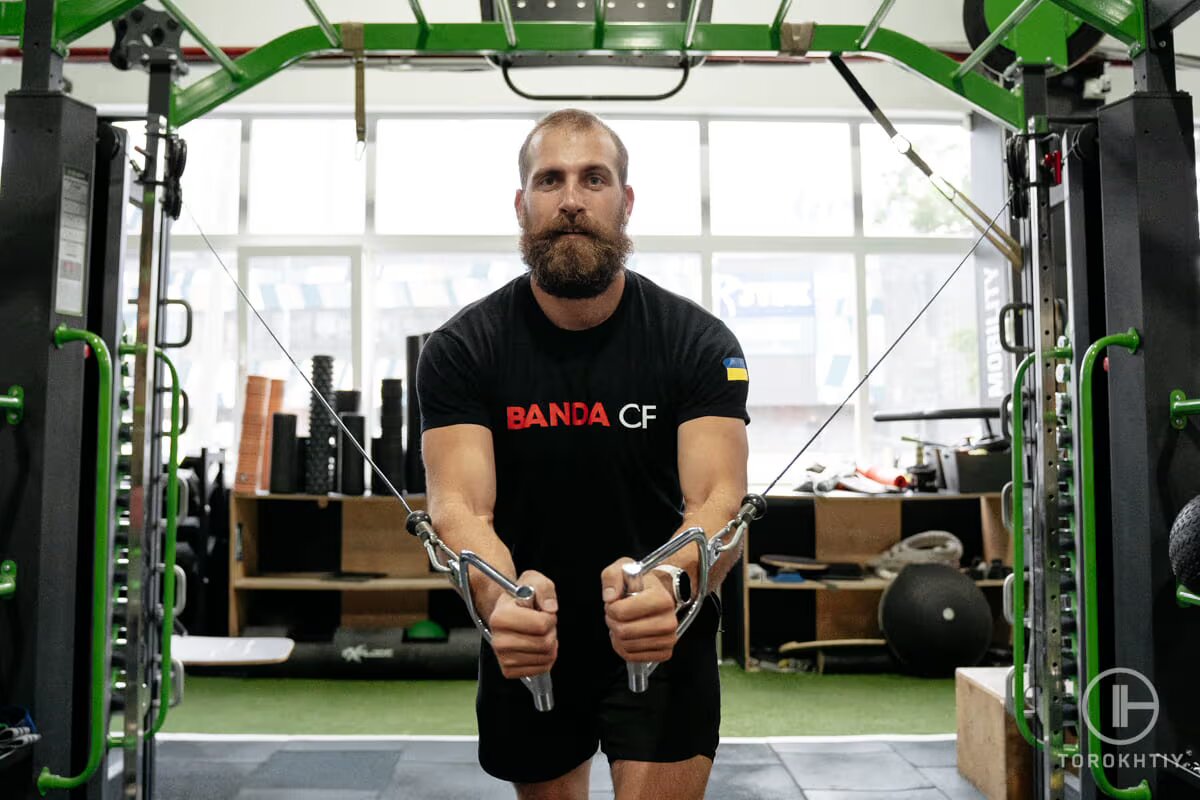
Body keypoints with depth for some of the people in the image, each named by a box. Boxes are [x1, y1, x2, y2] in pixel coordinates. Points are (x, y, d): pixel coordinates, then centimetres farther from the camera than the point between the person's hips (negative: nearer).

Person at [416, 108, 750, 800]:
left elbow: (719, 497, -25)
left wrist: (671, 582, -48)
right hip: (529, 644, 2)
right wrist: (501, 598, -47)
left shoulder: (699, 343, -14)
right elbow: (459, 503, -24)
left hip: (661, 638, -1)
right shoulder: (462, 350, -13)